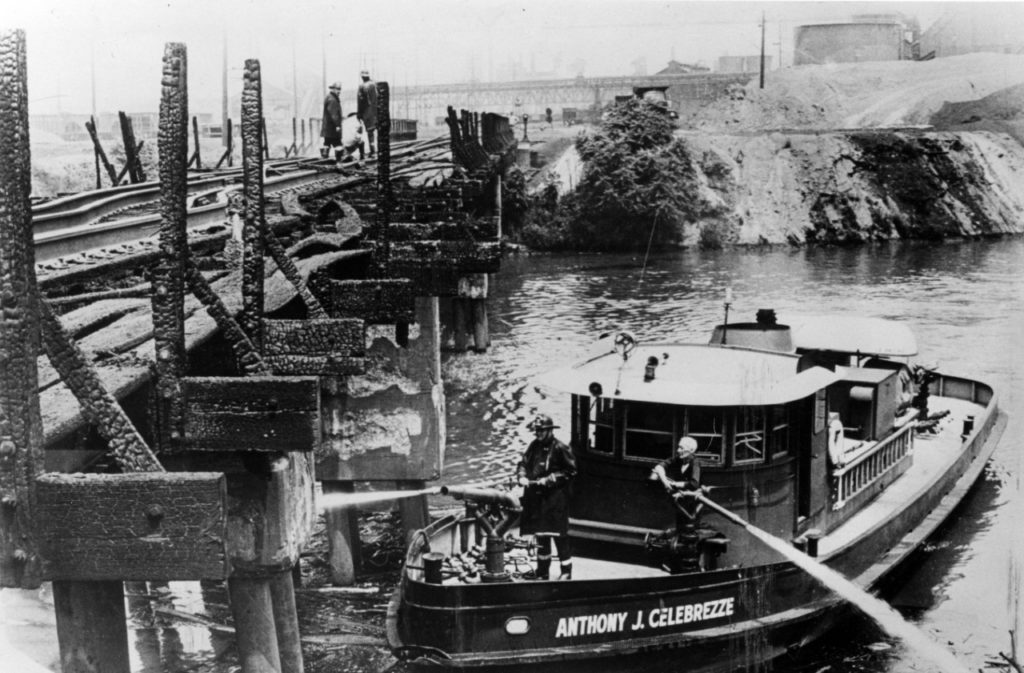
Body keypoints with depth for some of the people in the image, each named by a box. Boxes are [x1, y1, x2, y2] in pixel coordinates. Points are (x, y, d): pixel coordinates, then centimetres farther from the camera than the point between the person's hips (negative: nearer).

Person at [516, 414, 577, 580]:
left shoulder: (560, 449, -11)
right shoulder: (534, 446, 8)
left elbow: (570, 471, -9)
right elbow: (523, 464, 15)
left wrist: (550, 479, -15)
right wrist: (522, 476, -5)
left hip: (555, 497, -7)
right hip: (536, 496, 7)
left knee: (559, 535, -4)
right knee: (541, 535, 14)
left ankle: (566, 571, 6)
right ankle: (542, 570, 25)